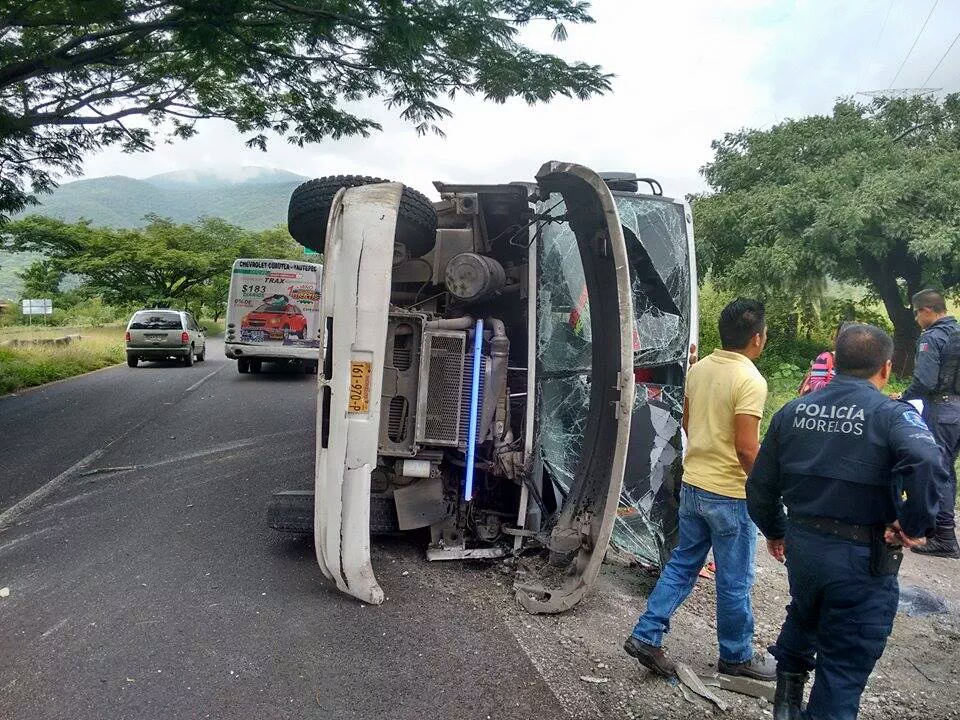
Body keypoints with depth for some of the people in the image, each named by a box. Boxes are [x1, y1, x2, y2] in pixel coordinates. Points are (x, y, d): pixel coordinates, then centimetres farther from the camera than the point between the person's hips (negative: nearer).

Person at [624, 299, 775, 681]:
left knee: (682, 565, 17)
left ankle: (646, 635, 17)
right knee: (734, 581, 11)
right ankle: (737, 656, 28)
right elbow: (746, 448, -22)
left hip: (692, 485, 7)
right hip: (730, 495, -7)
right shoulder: (750, 381, -20)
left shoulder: (698, 368, 3)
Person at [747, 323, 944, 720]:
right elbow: (924, 461, -34)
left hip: (800, 544, 5)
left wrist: (774, 530, 23)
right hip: (863, 558, -5)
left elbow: (760, 486, 7)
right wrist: (915, 525, -18)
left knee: (804, 616, 33)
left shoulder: (793, 411, 3)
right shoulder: (892, 414, -10)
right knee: (844, 665, 10)